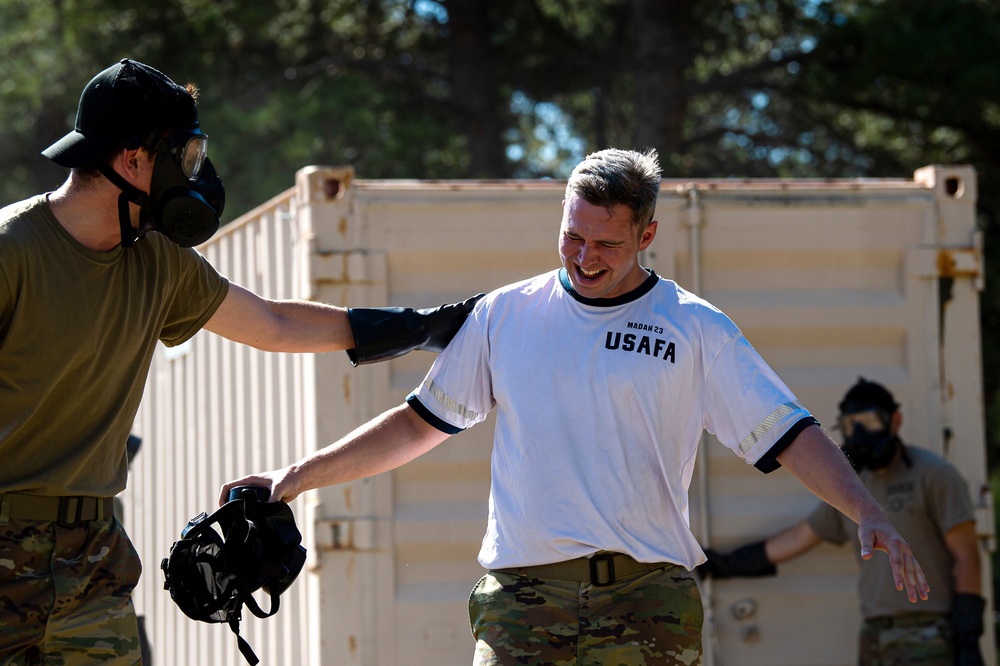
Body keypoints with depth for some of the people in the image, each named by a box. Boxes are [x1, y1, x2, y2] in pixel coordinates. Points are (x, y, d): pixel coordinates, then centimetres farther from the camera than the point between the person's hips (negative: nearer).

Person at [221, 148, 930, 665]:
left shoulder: (696, 330, 7)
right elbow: (421, 421, 21)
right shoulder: (504, 316, 13)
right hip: (522, 596, 1)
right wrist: (301, 475, 16)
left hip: (647, 601, -1)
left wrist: (869, 514, -11)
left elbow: (789, 435, 3)